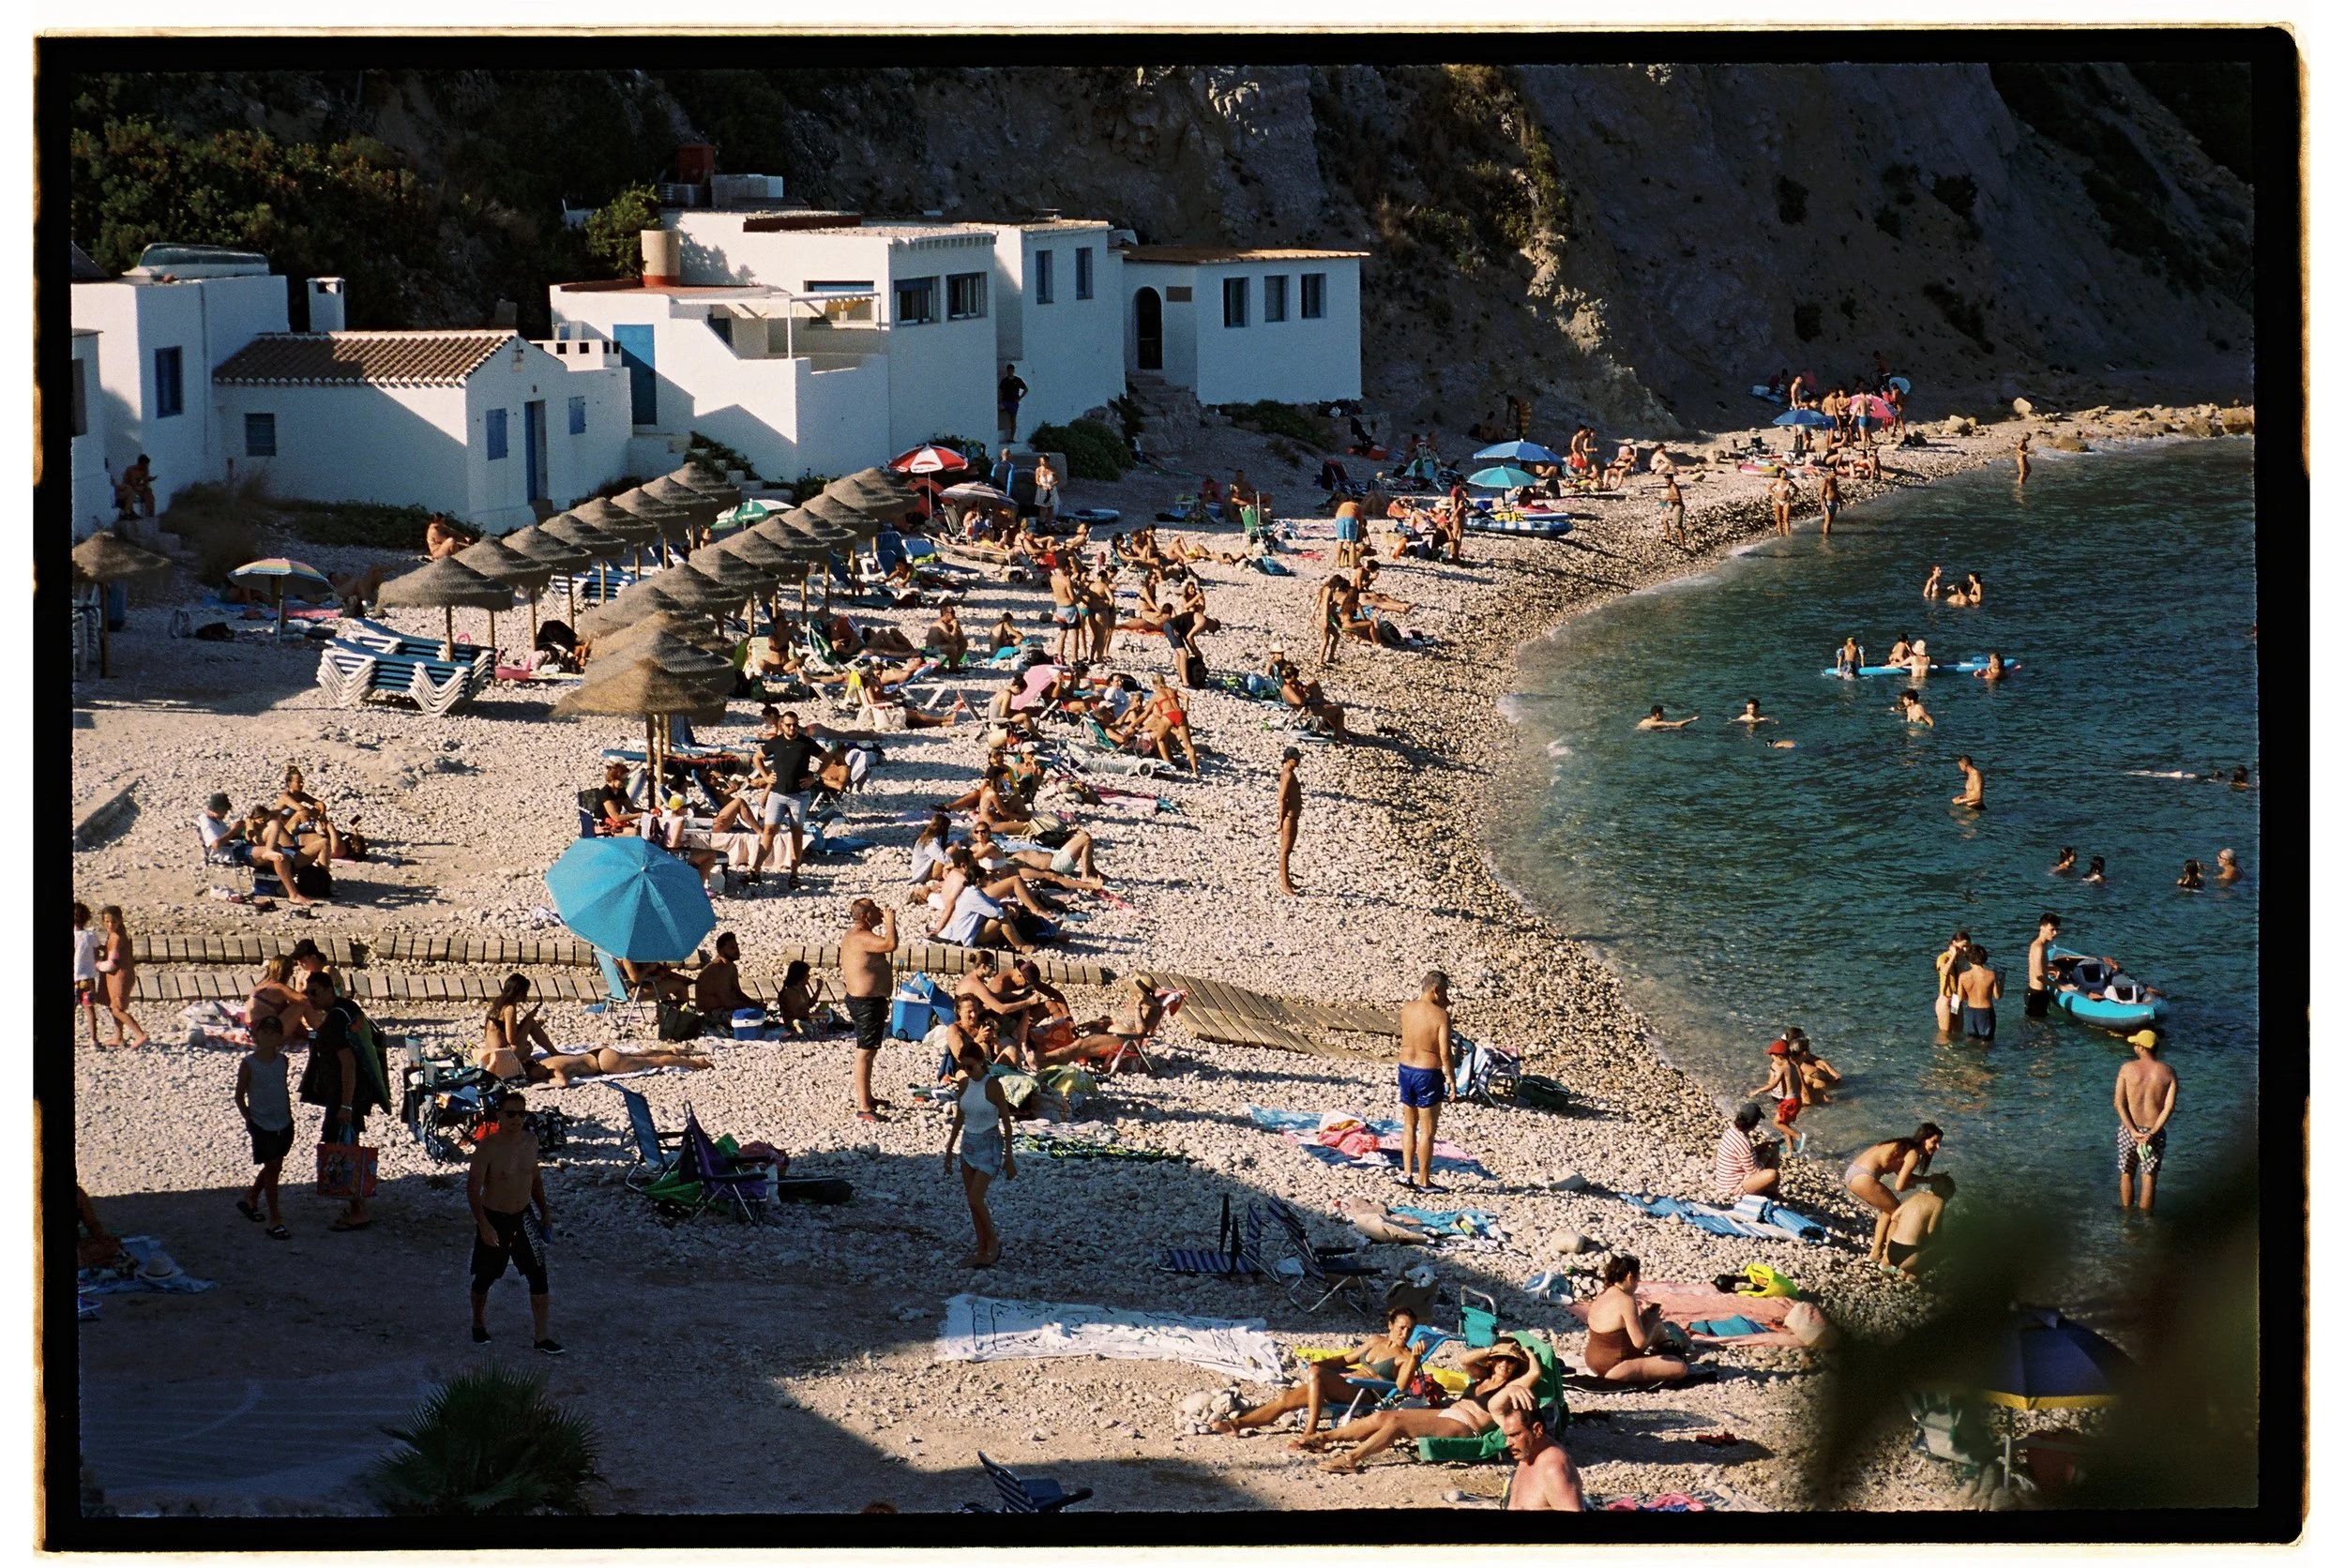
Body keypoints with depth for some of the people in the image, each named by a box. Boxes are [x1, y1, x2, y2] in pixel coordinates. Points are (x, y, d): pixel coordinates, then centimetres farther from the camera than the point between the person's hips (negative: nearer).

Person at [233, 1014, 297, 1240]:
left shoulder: (282, 1060, 3)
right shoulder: (248, 1064, -11)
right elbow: (239, 1095, -4)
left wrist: (289, 1114, 12)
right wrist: (248, 1119, -10)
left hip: (283, 1124, 5)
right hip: (262, 1125, -5)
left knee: (274, 1167, 16)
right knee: (272, 1167, -4)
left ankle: (250, 1199, 40)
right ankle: (275, 1221, 1)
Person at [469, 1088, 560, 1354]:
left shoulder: (530, 1140, -2)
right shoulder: (487, 1147, -20)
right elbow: (473, 1188, -20)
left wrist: (544, 1209, 13)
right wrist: (483, 1224, -29)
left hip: (523, 1217, 4)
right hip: (493, 1219, -4)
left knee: (538, 1276, -4)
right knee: (484, 1277, 13)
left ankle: (541, 1338, 0)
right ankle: (478, 1325, 39)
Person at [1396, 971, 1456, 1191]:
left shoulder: (1407, 1010, 1)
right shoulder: (1441, 1015, -17)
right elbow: (1445, 1053, -18)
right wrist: (1452, 1082, -9)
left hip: (1406, 1069, 6)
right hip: (1429, 1074, -6)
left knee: (1409, 1125, 19)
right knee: (1427, 1130, 4)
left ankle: (1406, 1173, 21)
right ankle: (1424, 1180, 9)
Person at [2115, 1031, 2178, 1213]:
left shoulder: (2127, 1069, -8)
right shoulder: (2168, 1072, -6)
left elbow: (2119, 1103, -12)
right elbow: (2169, 1107, -12)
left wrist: (2133, 1132, -14)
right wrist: (2152, 1133, -16)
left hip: (2128, 1129, 0)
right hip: (2155, 1131, 0)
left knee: (2126, 1174, 18)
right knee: (2149, 1178, 10)